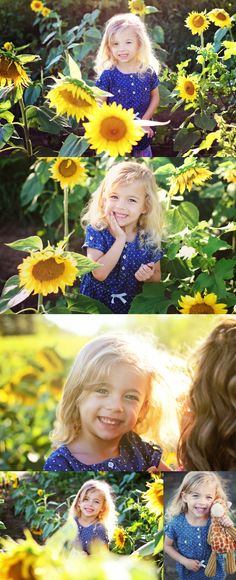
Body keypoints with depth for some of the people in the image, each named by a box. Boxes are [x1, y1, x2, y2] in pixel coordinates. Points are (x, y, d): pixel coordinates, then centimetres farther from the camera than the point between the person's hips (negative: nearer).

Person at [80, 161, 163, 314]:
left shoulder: (149, 238, -7)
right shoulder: (96, 230, -13)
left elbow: (157, 276, 8)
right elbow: (99, 274, -24)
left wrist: (149, 276, -16)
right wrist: (120, 239, -26)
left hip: (131, 307, 6)